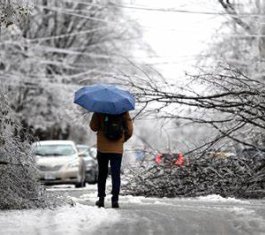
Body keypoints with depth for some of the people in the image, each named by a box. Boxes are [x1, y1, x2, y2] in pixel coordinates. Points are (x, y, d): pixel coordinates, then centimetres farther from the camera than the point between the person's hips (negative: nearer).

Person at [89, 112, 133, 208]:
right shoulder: (123, 111, -2)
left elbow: (93, 127, -6)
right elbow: (129, 129, 1)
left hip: (102, 148, 0)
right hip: (117, 149, 0)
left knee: (102, 174, 13)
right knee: (116, 174, 1)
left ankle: (101, 199, 15)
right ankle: (115, 199, -10)